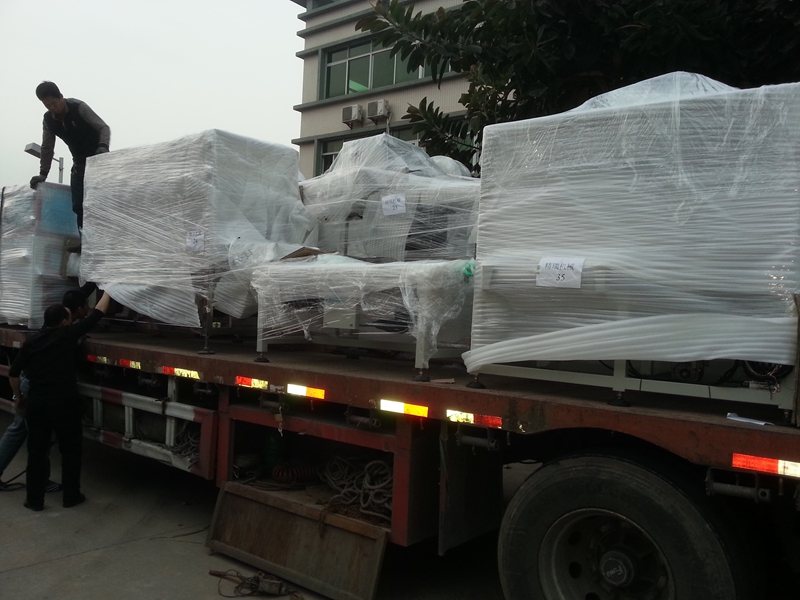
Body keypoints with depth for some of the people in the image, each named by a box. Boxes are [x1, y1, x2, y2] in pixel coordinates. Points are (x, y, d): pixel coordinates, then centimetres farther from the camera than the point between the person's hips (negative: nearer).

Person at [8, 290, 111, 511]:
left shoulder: (31, 342, 7)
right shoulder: (67, 335, -7)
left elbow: (13, 372, 8)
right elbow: (96, 315, -3)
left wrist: (18, 397, 22)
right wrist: (108, 291, 9)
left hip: (36, 402, 5)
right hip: (64, 403, -4)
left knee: (36, 451, 13)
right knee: (70, 450, 11)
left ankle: (34, 499, 20)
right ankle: (71, 497, 19)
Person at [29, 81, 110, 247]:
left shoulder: (79, 107, -15)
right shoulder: (48, 120, 0)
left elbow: (104, 127, -21)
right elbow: (47, 148, 7)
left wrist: (103, 147, -41)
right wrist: (43, 174, 0)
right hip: (79, 162, 6)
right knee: (77, 205, -3)